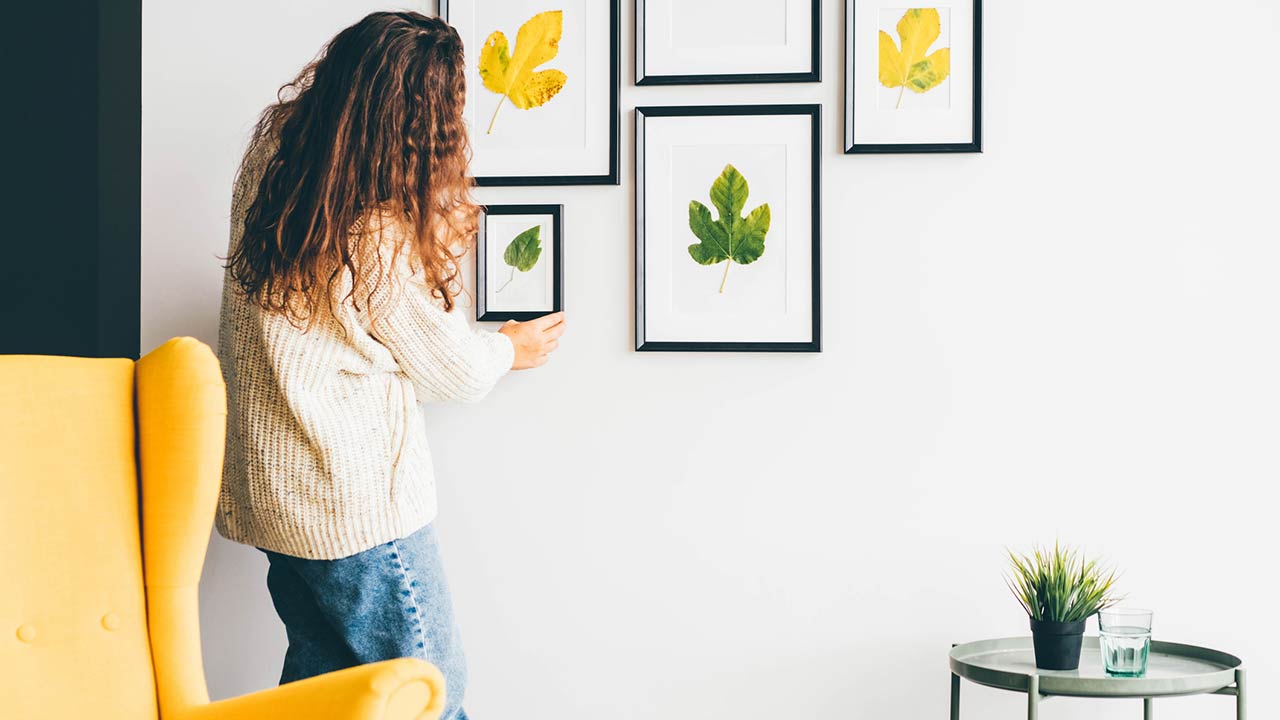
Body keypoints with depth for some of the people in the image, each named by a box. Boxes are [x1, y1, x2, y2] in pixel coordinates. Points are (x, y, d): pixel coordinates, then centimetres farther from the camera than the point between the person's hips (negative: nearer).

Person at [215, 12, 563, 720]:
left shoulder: (270, 152, -4)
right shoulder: (379, 237, -24)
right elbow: (449, 368, -8)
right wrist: (512, 348, 13)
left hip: (274, 491, 9)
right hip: (354, 504, -8)